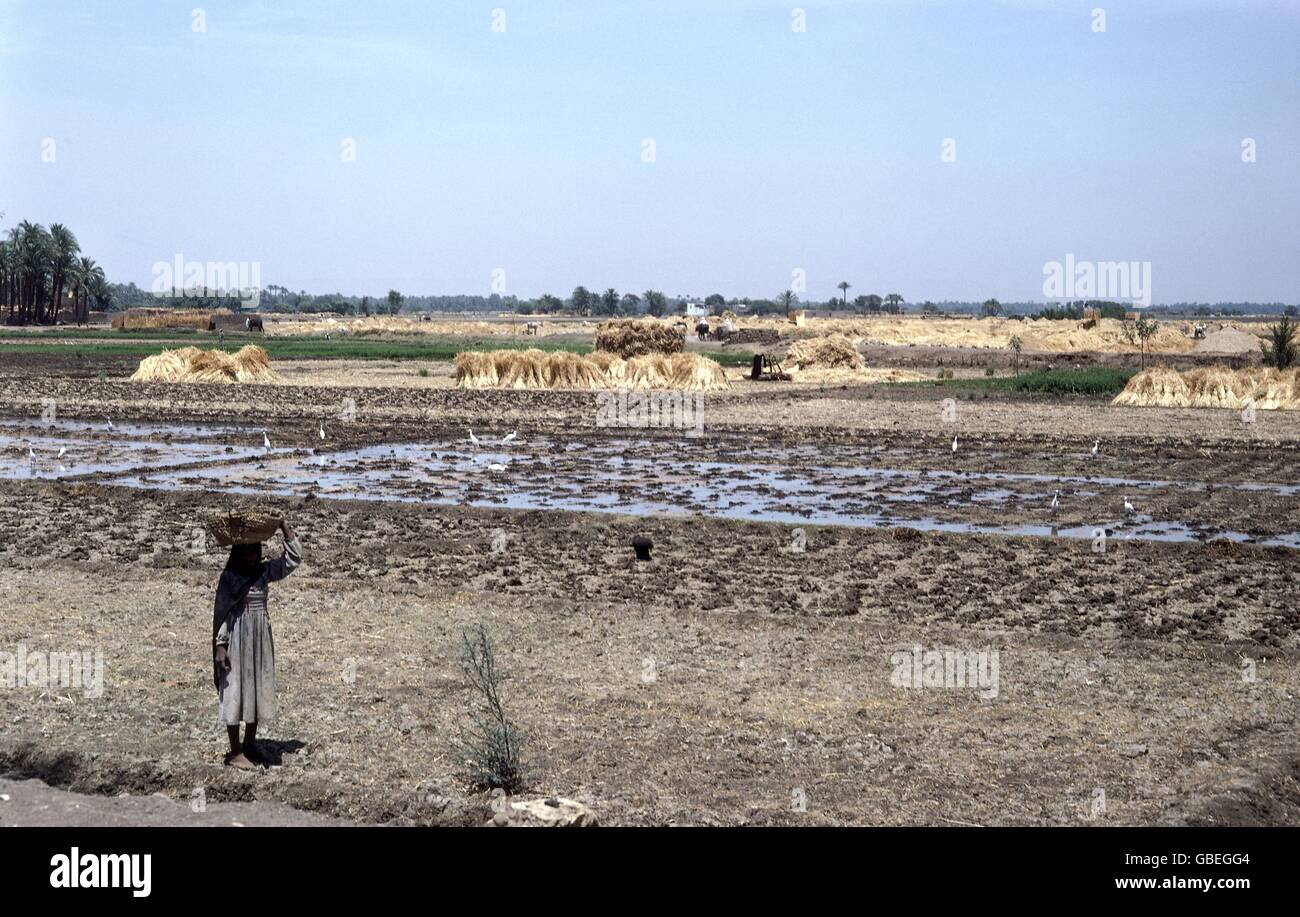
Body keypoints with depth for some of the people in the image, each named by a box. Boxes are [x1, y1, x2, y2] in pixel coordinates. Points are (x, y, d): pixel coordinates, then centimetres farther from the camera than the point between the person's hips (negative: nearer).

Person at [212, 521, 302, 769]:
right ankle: (235, 752, 6)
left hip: (261, 640, 5)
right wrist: (220, 645, -13)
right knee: (235, 691, 0)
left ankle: (250, 745, 24)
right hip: (236, 639, -5)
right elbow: (220, 612, -7)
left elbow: (294, 558, 2)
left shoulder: (264, 571, 4)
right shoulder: (228, 577, -7)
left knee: (258, 690, 11)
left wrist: (284, 527, -5)